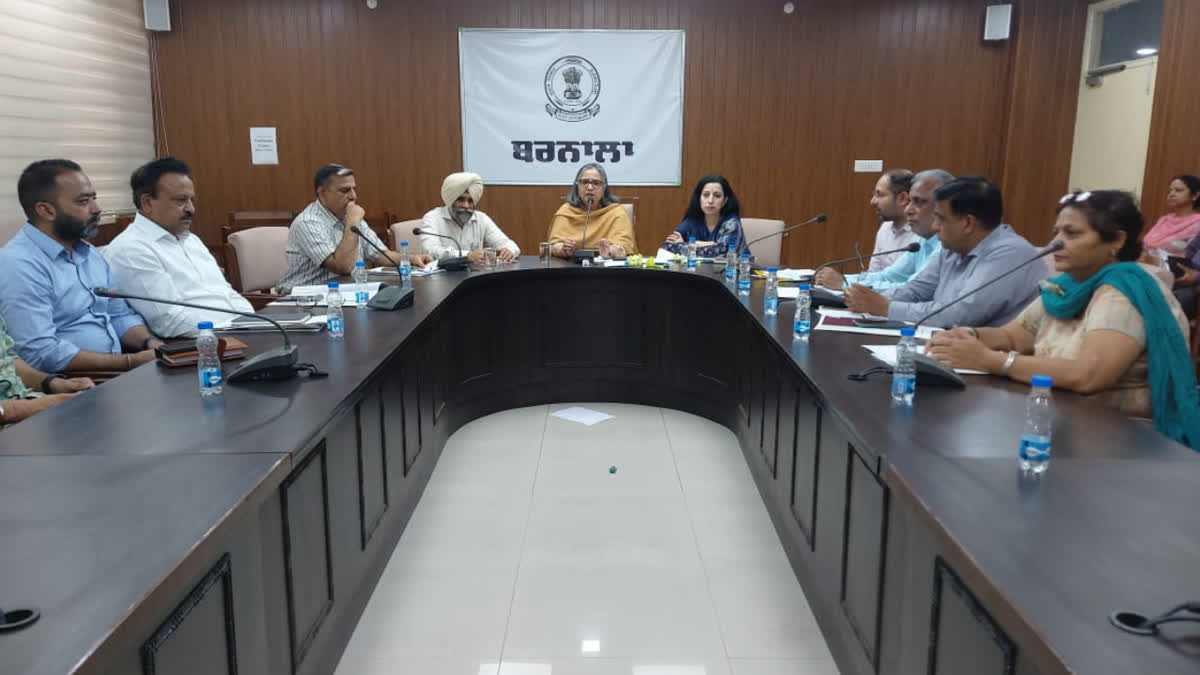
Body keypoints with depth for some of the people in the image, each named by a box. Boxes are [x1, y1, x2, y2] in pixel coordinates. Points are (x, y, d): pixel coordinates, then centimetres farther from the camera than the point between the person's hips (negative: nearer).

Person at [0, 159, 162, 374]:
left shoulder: (90, 253, 14)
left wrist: (150, 342, -3)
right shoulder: (19, 265, -13)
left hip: (114, 374, 8)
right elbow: (40, 353, -21)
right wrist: (131, 362, -20)